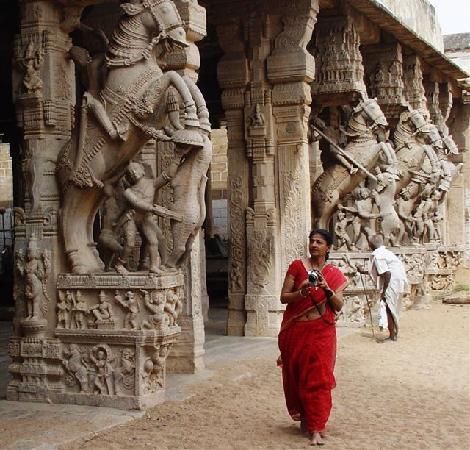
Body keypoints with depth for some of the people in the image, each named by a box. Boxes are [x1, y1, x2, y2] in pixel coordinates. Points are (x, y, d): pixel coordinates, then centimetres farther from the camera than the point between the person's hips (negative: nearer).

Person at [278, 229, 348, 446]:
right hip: (296, 330, 1)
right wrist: (301, 292, -19)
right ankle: (303, 417, 31)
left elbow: (338, 306, -1)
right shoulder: (297, 266, 1)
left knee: (318, 378, -4)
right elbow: (283, 297, -1)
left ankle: (317, 428, -1)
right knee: (297, 375, 10)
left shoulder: (334, 273, 4)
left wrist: (327, 289, -17)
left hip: (321, 332, 0)